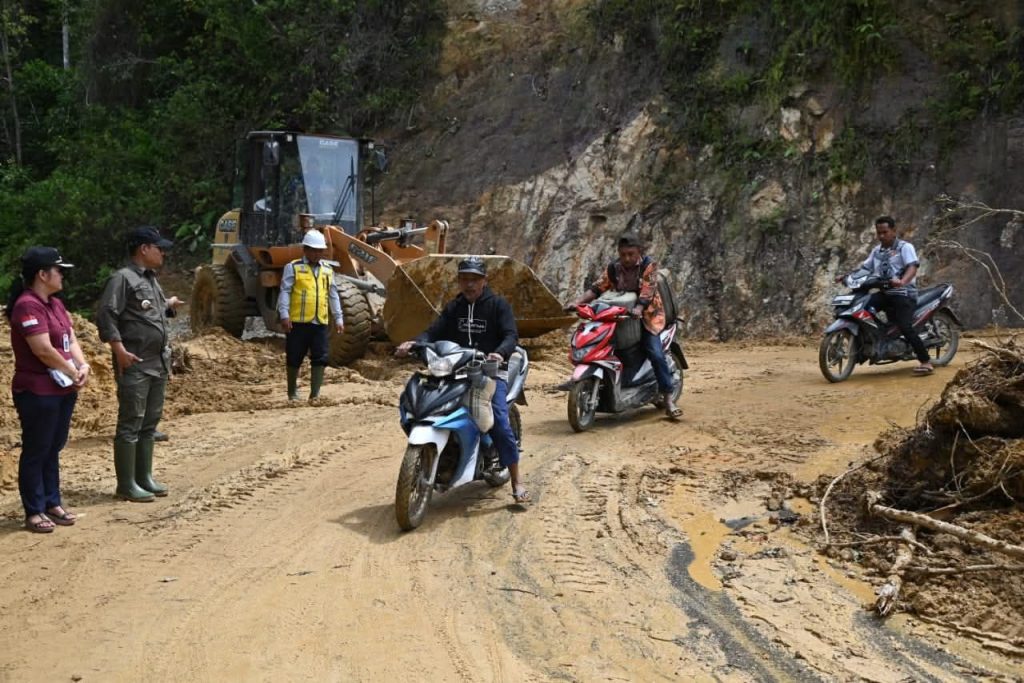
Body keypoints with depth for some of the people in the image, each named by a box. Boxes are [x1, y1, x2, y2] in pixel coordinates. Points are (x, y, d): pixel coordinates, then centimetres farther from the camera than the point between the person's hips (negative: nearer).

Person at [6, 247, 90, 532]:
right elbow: (43, 350, -23)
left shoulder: (55, 303, 12)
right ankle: (34, 511, 9)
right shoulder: (27, 306, -18)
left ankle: (52, 503, 27)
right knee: (36, 452, 1)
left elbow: (71, 339, 11)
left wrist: (83, 366, -7)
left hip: (63, 389, 9)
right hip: (37, 393, -9)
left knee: (53, 448, 16)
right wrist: (73, 373, -12)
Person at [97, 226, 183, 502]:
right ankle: (126, 485, 1)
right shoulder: (123, 278, -11)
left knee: (149, 423, 13)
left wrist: (169, 306, 13)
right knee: (130, 425, -4)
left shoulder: (151, 279, 17)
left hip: (158, 364, 9)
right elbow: (105, 315, -18)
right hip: (135, 366, -9)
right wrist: (119, 350, -22)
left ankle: (144, 478, 22)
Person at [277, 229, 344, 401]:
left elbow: (333, 296, 17)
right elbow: (285, 292, -5)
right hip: (297, 322, -3)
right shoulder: (293, 267, 0)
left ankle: (315, 394, 5)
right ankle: (292, 392, 22)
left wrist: (338, 318, 13)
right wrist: (284, 315, -15)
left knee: (320, 359, -1)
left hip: (320, 322, 4)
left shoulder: (327, 270, 14)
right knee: (294, 359, 6)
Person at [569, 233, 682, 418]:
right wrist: (579, 301, -18)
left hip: (646, 314, -5)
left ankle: (668, 398, -14)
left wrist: (639, 308, -39)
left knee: (656, 354, -19)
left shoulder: (649, 265, -6)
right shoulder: (613, 268, 6)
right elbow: (597, 288, -1)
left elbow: (648, 289, -21)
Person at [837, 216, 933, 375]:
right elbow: (865, 268, 22)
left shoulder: (905, 247, -3)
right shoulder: (877, 250, 19)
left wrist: (902, 281, -40)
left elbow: (913, 267, -19)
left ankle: (926, 362, -16)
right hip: (883, 292, 7)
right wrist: (846, 276, 5)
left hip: (903, 293, -7)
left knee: (905, 328, -22)